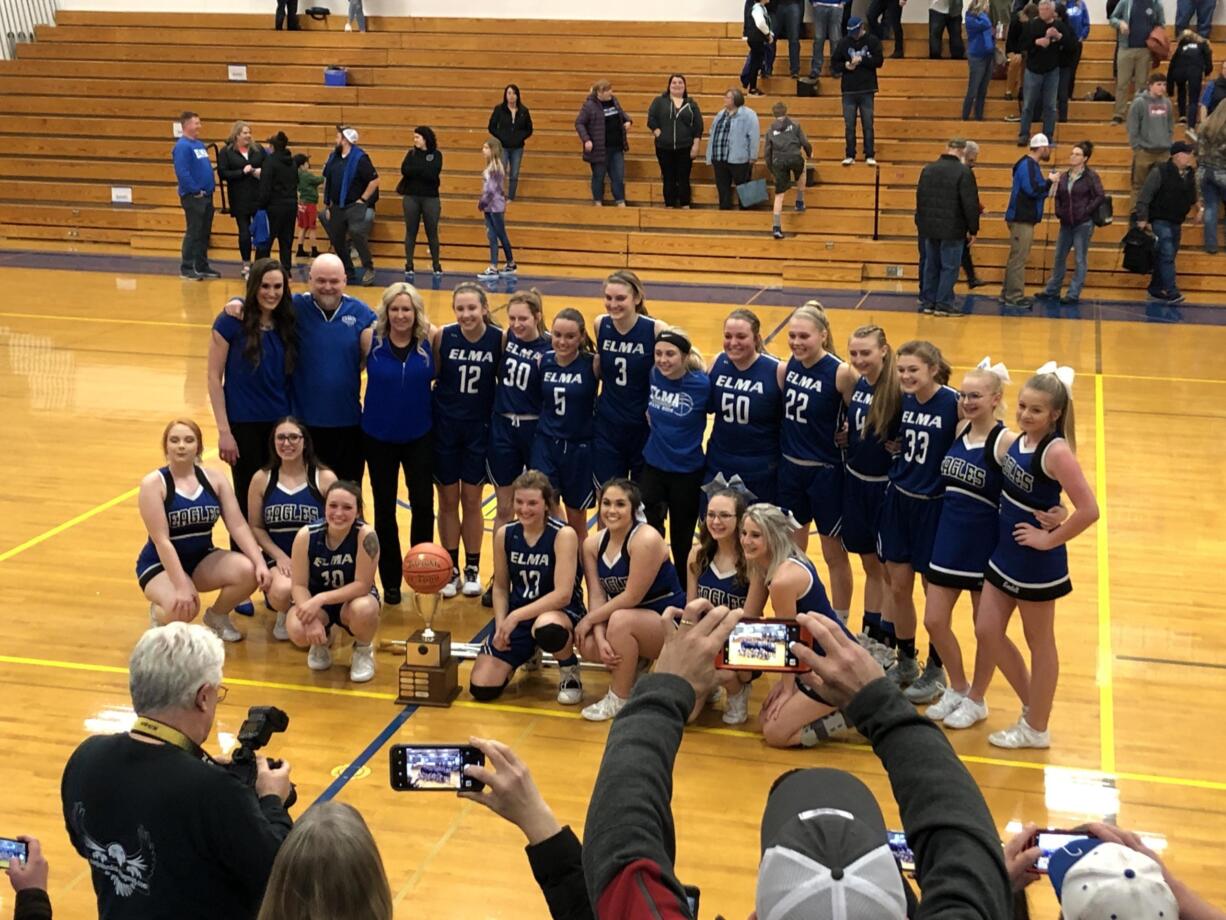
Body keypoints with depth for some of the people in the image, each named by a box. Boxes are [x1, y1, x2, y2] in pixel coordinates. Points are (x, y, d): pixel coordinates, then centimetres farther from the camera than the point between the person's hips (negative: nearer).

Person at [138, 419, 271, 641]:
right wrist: (181, 586, -30)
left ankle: (217, 616, 7)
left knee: (249, 571, -24)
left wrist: (260, 563, -21)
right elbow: (161, 540, -21)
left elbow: (238, 526, -6)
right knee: (183, 607, -36)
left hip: (202, 558, 5)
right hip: (161, 565, -5)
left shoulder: (214, 479, -2)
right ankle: (159, 614, 4)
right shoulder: (153, 484, -15)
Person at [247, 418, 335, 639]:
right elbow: (255, 527, 5)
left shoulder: (325, 478, -1)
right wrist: (279, 556, -10)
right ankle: (284, 615, 7)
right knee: (281, 592, -35)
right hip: (277, 557, 1)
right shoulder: (261, 479, 4)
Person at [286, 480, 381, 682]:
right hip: (316, 601, 2)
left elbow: (363, 585, -25)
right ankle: (322, 641, 12)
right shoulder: (306, 535, -20)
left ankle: (363, 650, 0)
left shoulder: (366, 536, -26)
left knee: (364, 609, -37)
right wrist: (311, 618, -32)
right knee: (297, 631, -30)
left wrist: (321, 599, -34)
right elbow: (299, 585, -14)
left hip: (353, 599, -2)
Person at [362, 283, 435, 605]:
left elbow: (437, 377, -1)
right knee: (385, 510, 9)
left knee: (423, 505, -2)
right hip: (378, 437, 0)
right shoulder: (372, 341, -10)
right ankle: (390, 581, 21)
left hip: (419, 436, 1)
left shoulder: (428, 342, -6)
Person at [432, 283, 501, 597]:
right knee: (448, 500, 10)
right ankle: (451, 569, 24)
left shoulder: (500, 339, -12)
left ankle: (472, 569, 24)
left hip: (479, 428, 0)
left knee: (471, 501, 10)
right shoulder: (442, 336, -13)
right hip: (444, 427, 0)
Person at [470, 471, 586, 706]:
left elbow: (563, 594, -23)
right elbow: (500, 587, 8)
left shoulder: (563, 535, -17)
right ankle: (528, 653, 25)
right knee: (481, 689, -7)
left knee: (546, 628, -45)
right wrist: (501, 625, -8)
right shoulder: (504, 535, -2)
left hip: (561, 611, -5)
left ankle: (570, 672, -7)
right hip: (516, 616, 5)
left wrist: (516, 616, -24)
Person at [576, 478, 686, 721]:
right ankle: (637, 669, 10)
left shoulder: (646, 540, -23)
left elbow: (632, 596, -24)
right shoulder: (593, 544, -2)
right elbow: (596, 595, -7)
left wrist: (589, 620, -16)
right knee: (587, 644, -20)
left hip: (669, 622, -6)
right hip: (632, 622, 7)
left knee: (621, 619, -34)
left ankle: (619, 700, -16)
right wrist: (601, 639, -23)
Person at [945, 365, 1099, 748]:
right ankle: (976, 701, 38)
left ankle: (1035, 728, 24)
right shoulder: (1014, 441, 0)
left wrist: (1050, 539, -20)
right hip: (1005, 552, 7)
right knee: (986, 631, 16)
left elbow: (1088, 510, -28)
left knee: (1039, 644, 9)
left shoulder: (1056, 452, -23)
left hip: (1036, 562, -7)